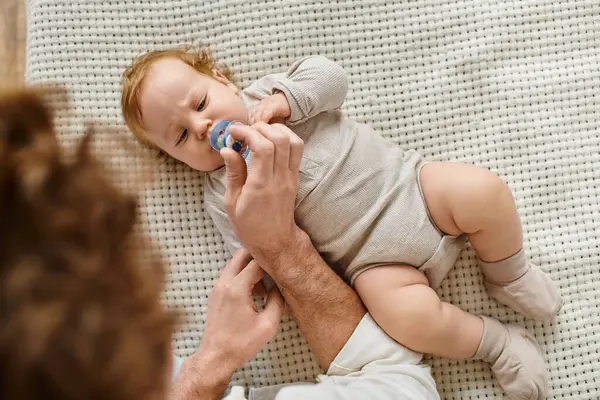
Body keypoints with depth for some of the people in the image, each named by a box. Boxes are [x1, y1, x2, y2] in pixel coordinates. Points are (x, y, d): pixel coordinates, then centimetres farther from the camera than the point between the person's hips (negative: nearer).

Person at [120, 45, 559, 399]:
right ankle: (497, 342, -1)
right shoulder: (223, 194, 5)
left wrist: (284, 100, -15)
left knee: (484, 191, -23)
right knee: (411, 316, -29)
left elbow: (330, 76, -1)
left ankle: (508, 274, 8)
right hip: (375, 257, -2)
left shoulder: (269, 91, 10)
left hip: (410, 184, 2)